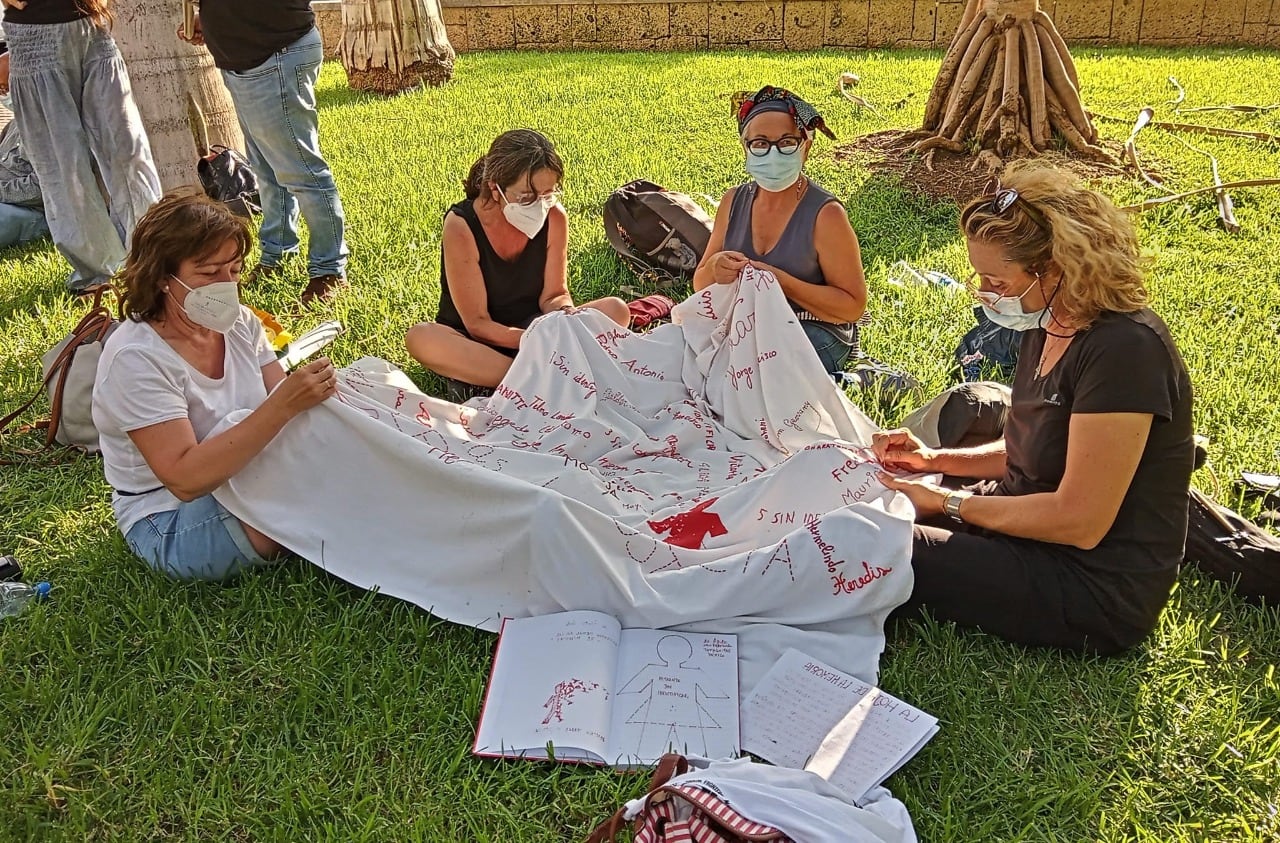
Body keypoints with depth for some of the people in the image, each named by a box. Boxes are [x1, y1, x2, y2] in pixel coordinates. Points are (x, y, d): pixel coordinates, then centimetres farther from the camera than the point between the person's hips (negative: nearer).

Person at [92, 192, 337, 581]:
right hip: (169, 523, -6)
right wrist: (283, 407, -38)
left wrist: (311, 391, -31)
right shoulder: (135, 358, -21)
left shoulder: (239, 322, 0)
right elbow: (184, 478, -30)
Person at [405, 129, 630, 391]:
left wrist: (566, 314, -29)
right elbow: (477, 323, -20)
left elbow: (553, 294, -5)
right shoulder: (461, 227, -21)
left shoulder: (554, 218, -11)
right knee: (420, 338, -35)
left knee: (616, 310, -17)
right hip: (476, 343, -3)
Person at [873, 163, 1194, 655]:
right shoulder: (1048, 328, 4)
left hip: (1099, 591, -9)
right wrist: (933, 459, 1)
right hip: (1032, 521, 9)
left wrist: (948, 503, -16)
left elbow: (1077, 522, -25)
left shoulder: (1123, 350, -25)